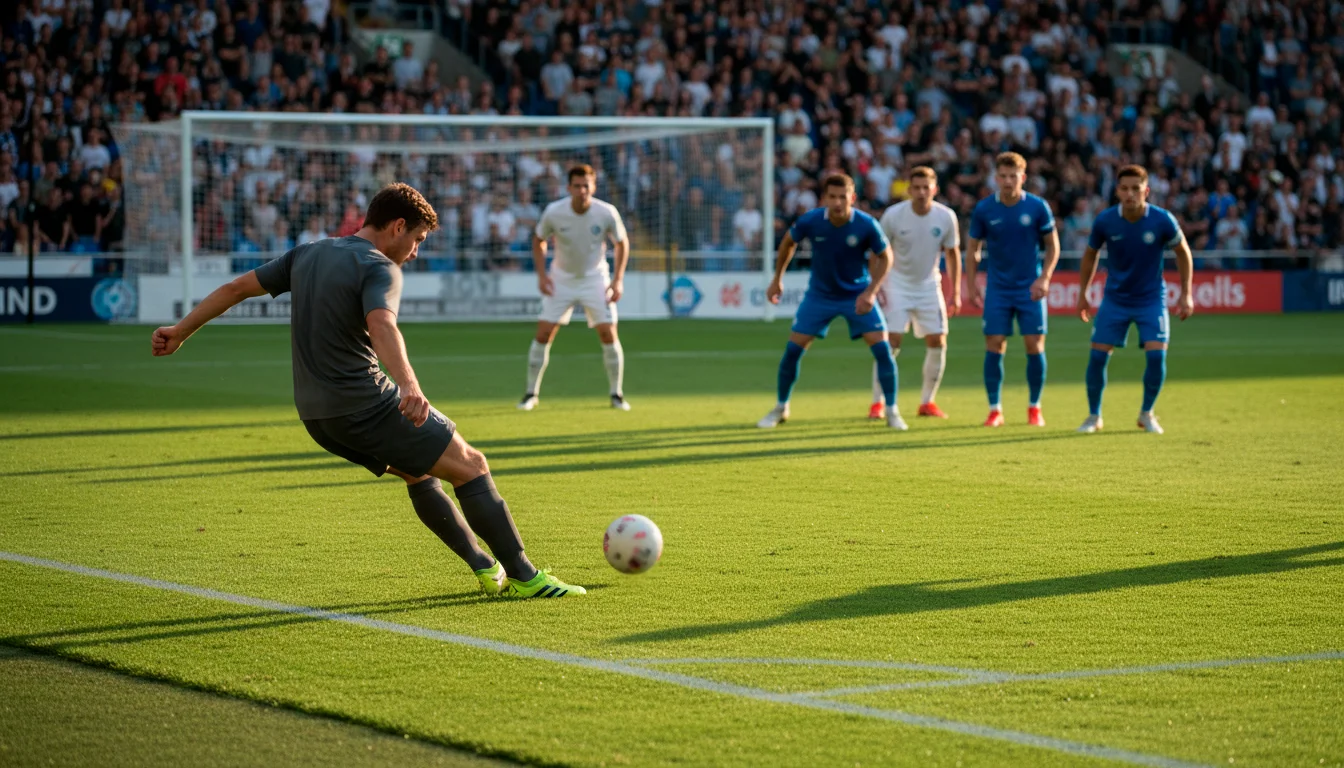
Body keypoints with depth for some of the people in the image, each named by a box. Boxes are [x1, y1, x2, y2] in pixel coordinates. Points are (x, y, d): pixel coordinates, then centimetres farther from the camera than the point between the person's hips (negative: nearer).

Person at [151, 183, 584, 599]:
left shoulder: (308, 255, 13)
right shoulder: (379, 268, -12)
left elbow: (238, 288, 17)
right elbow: (381, 325, -33)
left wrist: (180, 333, 27)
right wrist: (409, 385, -49)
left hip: (316, 416, 9)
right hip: (365, 405, -9)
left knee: (418, 472, 24)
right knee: (470, 466, -1)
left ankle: (487, 569, 23)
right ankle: (524, 577, -2)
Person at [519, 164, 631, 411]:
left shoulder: (607, 213, -17)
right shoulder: (553, 212, -18)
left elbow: (622, 243, 0)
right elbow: (538, 240, 1)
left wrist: (618, 280, -7)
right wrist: (541, 274, -8)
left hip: (595, 278, 0)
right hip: (561, 279, 0)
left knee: (608, 334, -9)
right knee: (543, 334, -7)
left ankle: (617, 394, 7)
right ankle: (531, 393, 5)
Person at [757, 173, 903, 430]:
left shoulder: (867, 225, -23)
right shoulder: (810, 221, -19)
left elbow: (885, 257, -7)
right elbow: (788, 242, 3)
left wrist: (871, 292, -18)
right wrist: (777, 279, 9)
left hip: (857, 296, -1)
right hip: (819, 295, 1)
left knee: (882, 348, -13)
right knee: (792, 349, -2)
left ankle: (892, 411, 3)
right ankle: (781, 409, 19)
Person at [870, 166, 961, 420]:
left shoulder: (946, 217, -10)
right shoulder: (893, 215, -16)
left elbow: (953, 253, 3)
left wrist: (956, 292, 1)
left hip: (929, 285, 3)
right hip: (897, 284, -3)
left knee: (938, 342, -3)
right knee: (890, 342, -12)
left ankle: (928, 402, 11)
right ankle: (877, 403, -4)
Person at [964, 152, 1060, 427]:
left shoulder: (1038, 207, -6)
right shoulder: (983, 209, -4)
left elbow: (1053, 245, 3)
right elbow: (973, 248, 7)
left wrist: (1044, 278, -9)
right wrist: (971, 285, 0)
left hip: (1030, 288, -1)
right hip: (997, 289, 1)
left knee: (1035, 346, -3)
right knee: (994, 347, -5)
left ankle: (1034, 408, 11)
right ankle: (995, 410, 4)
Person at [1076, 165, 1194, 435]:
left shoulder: (1162, 221, -16)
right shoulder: (1105, 221, -13)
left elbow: (1183, 252, 1)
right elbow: (1090, 254, 6)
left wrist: (1186, 294, -1)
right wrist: (1082, 293, 8)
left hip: (1151, 299, -1)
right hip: (1115, 299, 1)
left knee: (1156, 355, -13)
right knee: (1098, 356, -6)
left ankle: (1147, 414, 9)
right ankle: (1094, 416, 12)